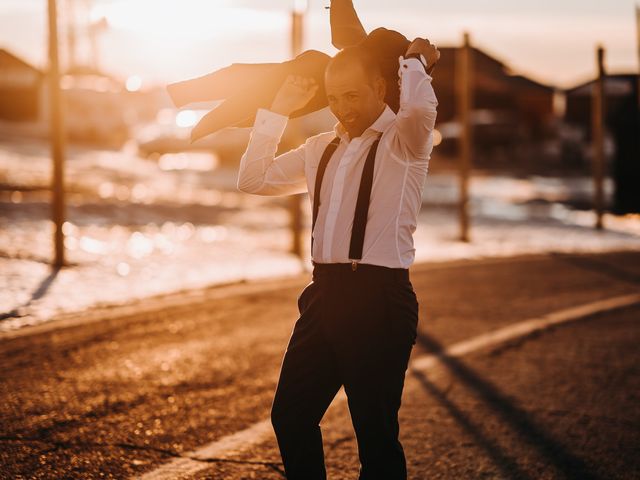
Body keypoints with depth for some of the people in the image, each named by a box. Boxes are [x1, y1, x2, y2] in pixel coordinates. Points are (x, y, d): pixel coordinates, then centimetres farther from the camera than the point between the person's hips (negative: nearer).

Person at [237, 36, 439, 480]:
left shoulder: (404, 141, -4)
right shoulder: (322, 149, 17)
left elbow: (421, 108, -28)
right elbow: (254, 179, 21)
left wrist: (414, 62, -6)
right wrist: (279, 110, 15)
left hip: (379, 298, -7)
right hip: (325, 294, 7)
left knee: (375, 431, -2)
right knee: (290, 416, 12)